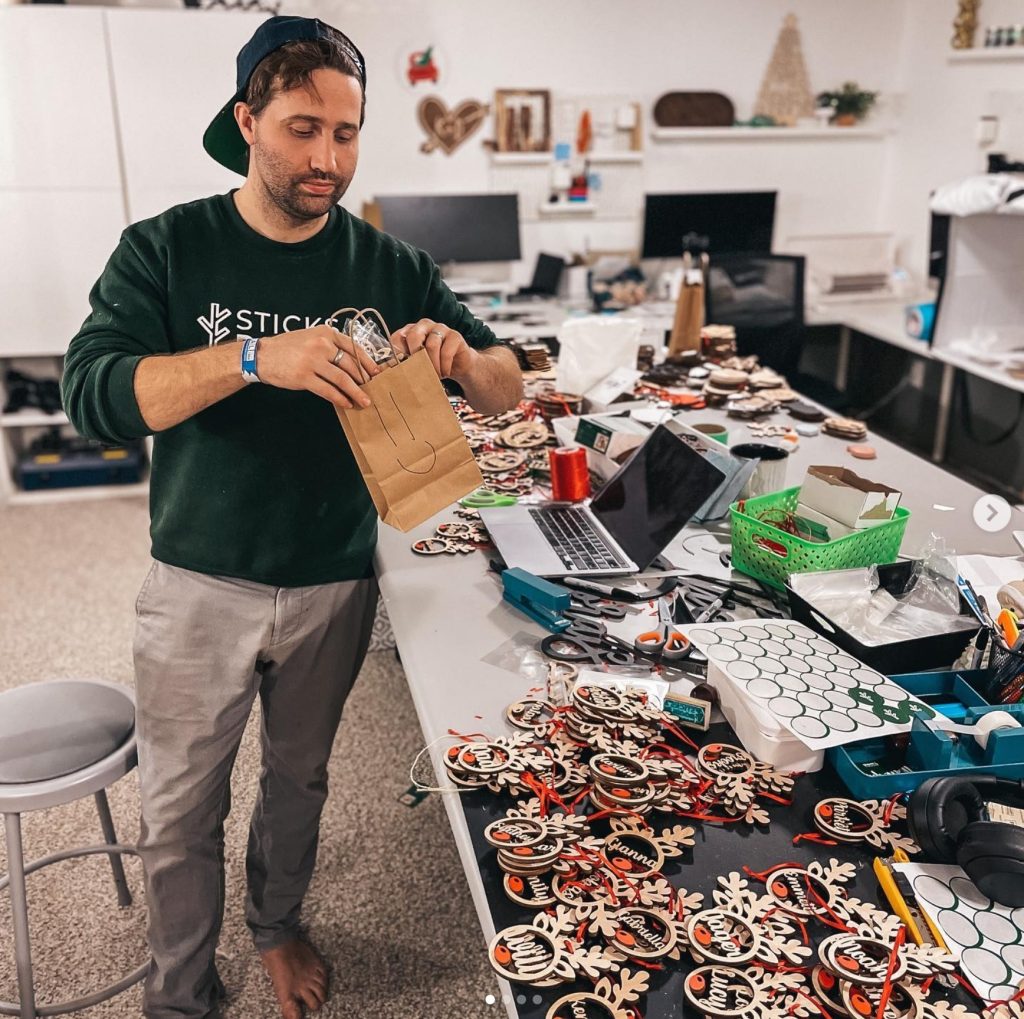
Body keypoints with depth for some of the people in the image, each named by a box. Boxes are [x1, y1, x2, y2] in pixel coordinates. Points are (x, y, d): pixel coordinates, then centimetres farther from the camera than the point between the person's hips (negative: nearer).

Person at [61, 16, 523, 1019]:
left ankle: (277, 926, 50)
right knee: (180, 811, 11)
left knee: (298, 778, 21)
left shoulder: (390, 268, -3)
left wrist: (458, 353, -25)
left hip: (333, 587, 2)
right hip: (199, 586, -1)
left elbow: (507, 389, -1)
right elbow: (91, 391, -21)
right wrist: (257, 357, -35)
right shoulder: (166, 250, -8)